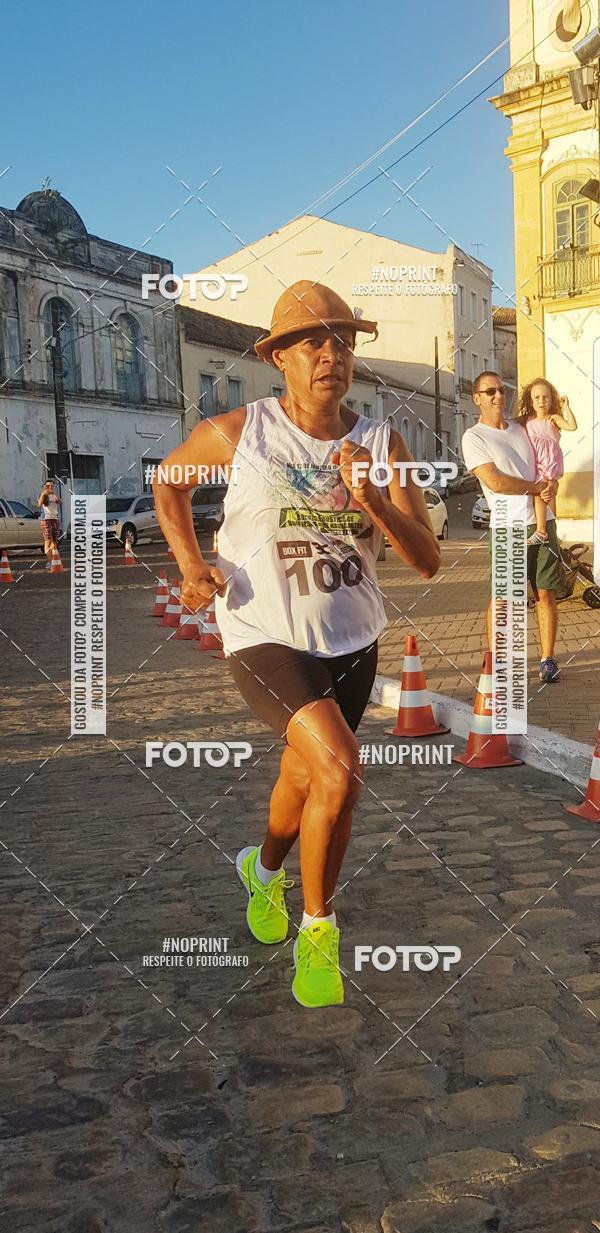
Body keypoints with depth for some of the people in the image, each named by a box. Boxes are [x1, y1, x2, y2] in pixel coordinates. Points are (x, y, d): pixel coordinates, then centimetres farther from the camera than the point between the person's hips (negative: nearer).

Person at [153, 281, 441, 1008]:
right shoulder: (238, 433, -10)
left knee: (304, 780, 20)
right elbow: (168, 480, 10)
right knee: (339, 774, -23)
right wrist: (191, 563, -3)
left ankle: (264, 870, 54)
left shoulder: (382, 446, -4)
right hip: (264, 638, -4)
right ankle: (318, 929, 1)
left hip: (352, 642, 4)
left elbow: (427, 561, -8)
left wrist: (373, 500, -25)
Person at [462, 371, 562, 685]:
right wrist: (537, 487, -7)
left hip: (542, 522, 5)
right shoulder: (474, 437, -4)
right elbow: (496, 482, -14)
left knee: (546, 594, 4)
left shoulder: (520, 428, 15)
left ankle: (547, 659, 11)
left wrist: (552, 484, -1)